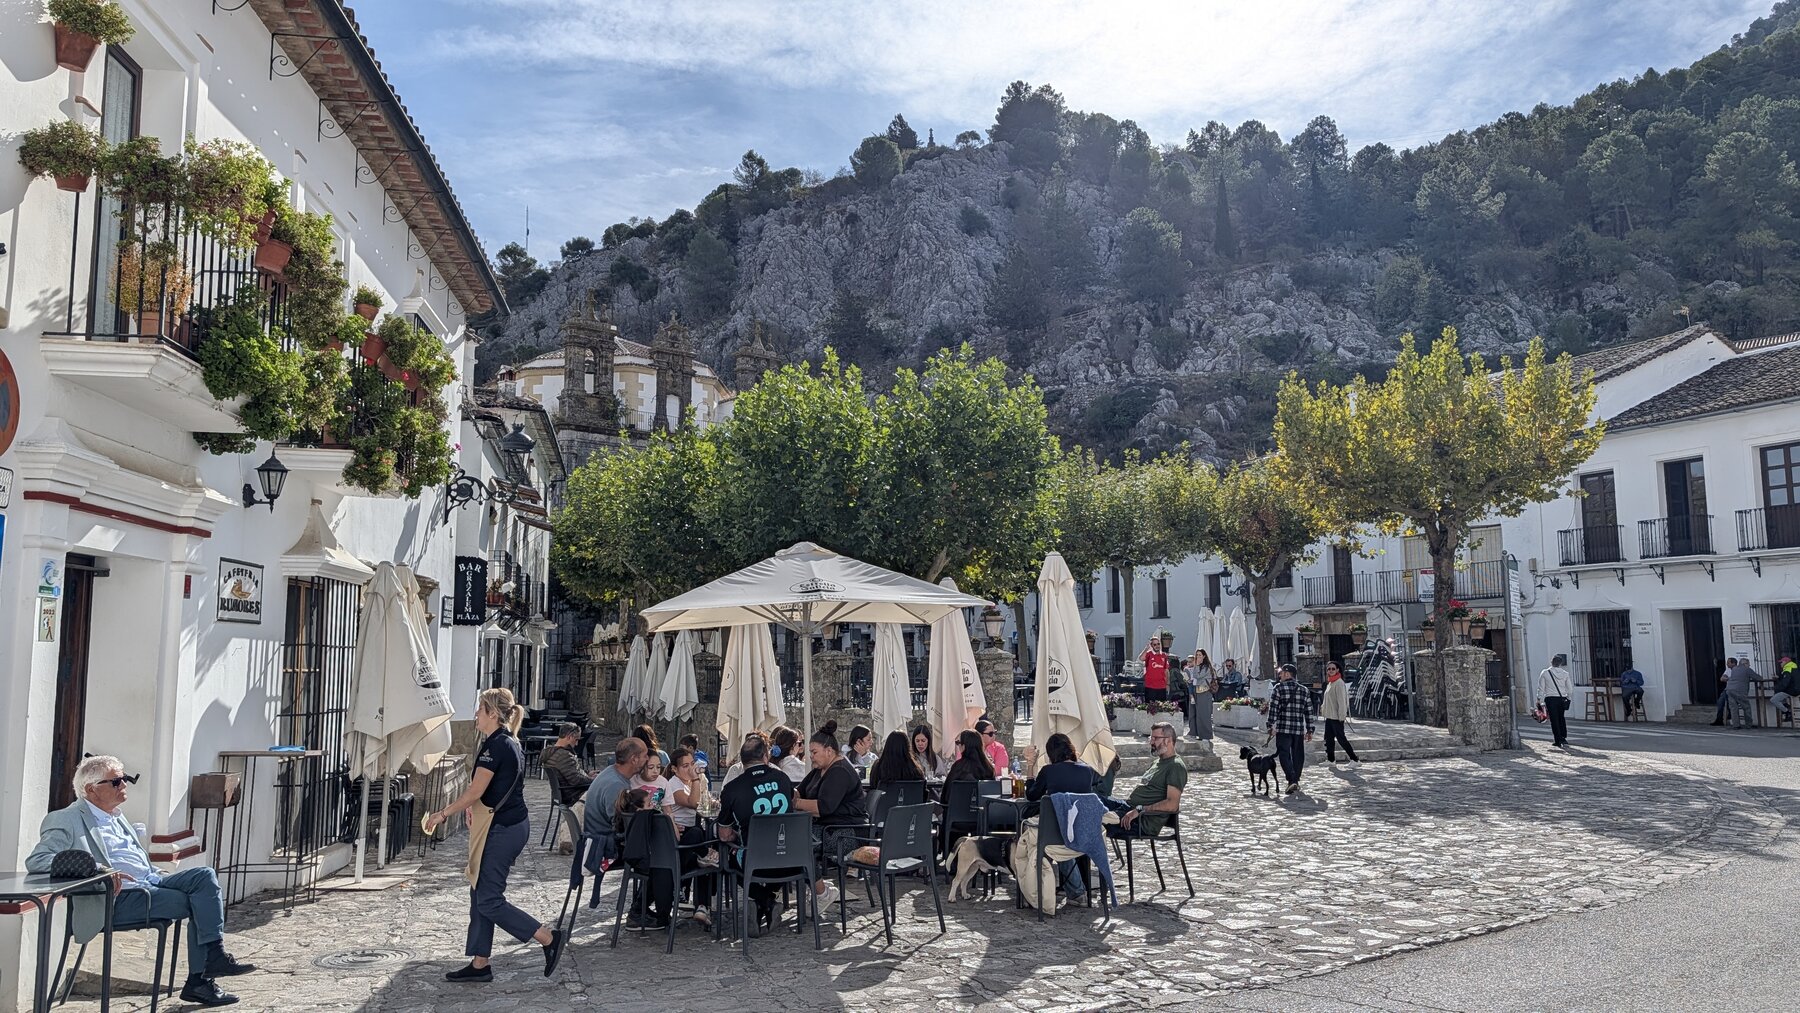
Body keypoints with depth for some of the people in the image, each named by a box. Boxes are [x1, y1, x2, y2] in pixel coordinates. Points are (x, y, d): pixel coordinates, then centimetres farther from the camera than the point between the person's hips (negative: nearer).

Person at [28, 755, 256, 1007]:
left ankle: (214, 956, -17)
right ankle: (198, 981, -11)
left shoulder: (117, 816, 23)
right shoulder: (66, 820, -3)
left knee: (205, 875, -15)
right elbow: (35, 861, -17)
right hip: (120, 898, -8)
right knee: (197, 903, -20)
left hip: (150, 882, 8)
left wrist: (157, 876, 12)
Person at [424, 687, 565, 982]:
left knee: (488, 901, -4)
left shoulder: (495, 745, -17)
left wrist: (443, 814, -4)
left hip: (502, 829, -10)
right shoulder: (510, 743, 14)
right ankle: (480, 964, 20)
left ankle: (549, 938, -2)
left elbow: (474, 793, -17)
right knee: (480, 894, 14)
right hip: (512, 823, 10)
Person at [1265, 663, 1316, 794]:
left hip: (1283, 729, -4)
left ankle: (1292, 781, -16)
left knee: (1284, 755, -2)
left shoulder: (1279, 688, -4)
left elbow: (1273, 709, -8)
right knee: (1298, 755, 13)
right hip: (1299, 729, 4)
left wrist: (1271, 726, -4)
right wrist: (1309, 730, 12)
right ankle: (1295, 781, 20)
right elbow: (1309, 712, 8)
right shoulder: (1304, 690, 8)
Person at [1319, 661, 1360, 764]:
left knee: (1341, 738, -4)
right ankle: (1330, 759, 18)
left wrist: (1341, 716, -20)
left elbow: (1341, 701, -18)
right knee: (1328, 737, 10)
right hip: (1329, 716, 9)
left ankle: (1354, 759, 4)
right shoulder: (1330, 683, 13)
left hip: (1336, 717, -9)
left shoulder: (1339, 683, -15)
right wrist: (1323, 708, 17)